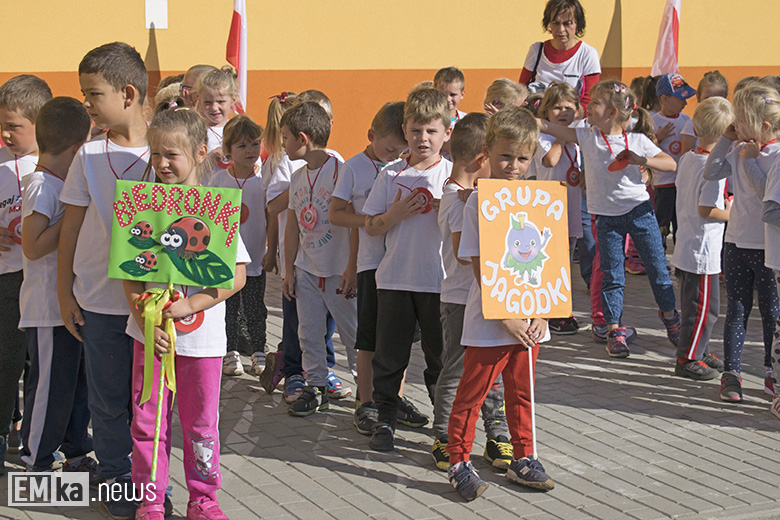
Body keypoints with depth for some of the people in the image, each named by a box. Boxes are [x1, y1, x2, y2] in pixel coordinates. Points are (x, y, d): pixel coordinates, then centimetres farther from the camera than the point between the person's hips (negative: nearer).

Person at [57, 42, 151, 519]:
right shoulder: (90, 156, 0)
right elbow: (72, 227, 5)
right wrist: (66, 293, 4)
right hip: (99, 300, 1)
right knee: (109, 399, 9)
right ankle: (117, 480, 24)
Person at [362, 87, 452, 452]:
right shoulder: (391, 176, 3)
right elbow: (371, 227, 4)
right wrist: (396, 214, -13)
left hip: (440, 280, -1)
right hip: (395, 279, 1)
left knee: (441, 355, 7)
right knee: (389, 353, 7)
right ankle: (385, 419, 19)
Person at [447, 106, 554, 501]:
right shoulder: (479, 201, -8)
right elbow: (480, 266, -11)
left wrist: (542, 313, -3)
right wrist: (507, 317, -15)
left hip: (529, 320, 5)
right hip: (490, 320, -4)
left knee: (522, 392, 14)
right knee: (472, 392, 4)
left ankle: (522, 460, 27)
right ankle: (459, 463, 15)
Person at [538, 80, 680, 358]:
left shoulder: (637, 141, -6)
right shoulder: (586, 136, -3)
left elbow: (671, 164, -3)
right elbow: (547, 126, -8)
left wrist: (641, 160, -19)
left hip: (639, 210, 0)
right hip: (607, 217, 1)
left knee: (657, 267, 8)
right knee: (612, 275, 1)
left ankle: (669, 314, 29)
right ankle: (614, 329, 10)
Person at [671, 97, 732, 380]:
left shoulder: (686, 159, 5)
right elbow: (705, 210, -23)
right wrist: (731, 213, -8)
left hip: (685, 246, 9)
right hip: (704, 250, -9)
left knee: (693, 303, 20)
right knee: (705, 307, 1)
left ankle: (699, 351, 31)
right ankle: (687, 359, 7)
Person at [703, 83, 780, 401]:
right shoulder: (739, 149, 5)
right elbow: (711, 173, 3)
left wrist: (750, 161, -19)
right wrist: (726, 139, -1)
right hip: (737, 242, 5)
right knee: (737, 309, 9)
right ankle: (731, 371, 14)